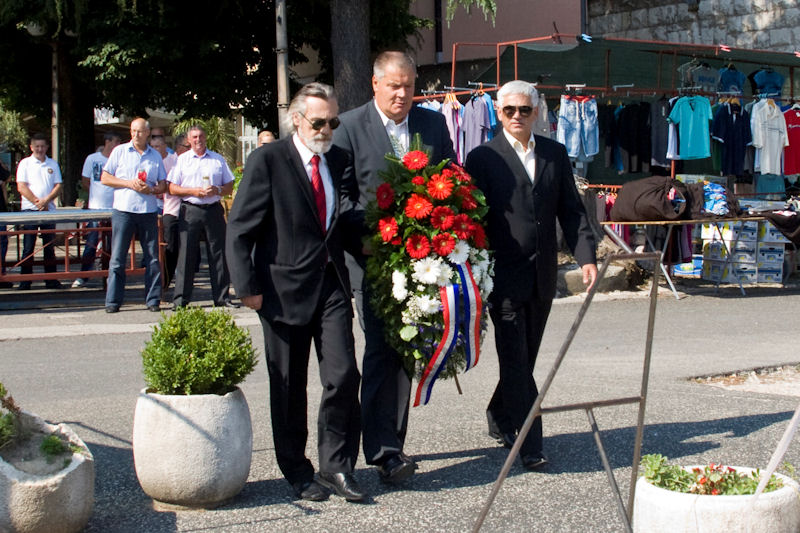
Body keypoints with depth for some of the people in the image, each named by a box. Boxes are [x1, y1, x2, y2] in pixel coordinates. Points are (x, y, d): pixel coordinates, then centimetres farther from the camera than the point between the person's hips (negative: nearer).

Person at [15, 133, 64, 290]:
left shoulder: (52, 164, 12)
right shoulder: (25, 163, 4)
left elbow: (58, 186, 6)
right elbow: (21, 187, -4)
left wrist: (46, 200, -10)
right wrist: (37, 202, -11)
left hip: (49, 210, 3)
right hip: (29, 210, -3)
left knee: (49, 246, 5)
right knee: (28, 247, -2)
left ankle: (51, 279, 10)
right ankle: (25, 281, 1)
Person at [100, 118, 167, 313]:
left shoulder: (155, 156, 13)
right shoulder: (120, 151, 7)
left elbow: (163, 185, 13)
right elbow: (105, 178, 3)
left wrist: (151, 189, -8)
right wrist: (129, 183, -9)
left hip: (148, 211, 2)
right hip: (123, 209, -2)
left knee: (152, 258, 2)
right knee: (117, 258, -2)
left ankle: (153, 300, 9)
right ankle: (113, 301, 2)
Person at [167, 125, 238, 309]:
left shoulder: (218, 159, 14)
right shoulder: (182, 160, 9)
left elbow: (230, 186, 12)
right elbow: (172, 188, 3)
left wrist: (217, 190, -8)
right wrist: (194, 191, -11)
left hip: (214, 210, 2)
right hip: (190, 211, -1)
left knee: (218, 253, 1)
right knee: (186, 254, -4)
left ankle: (222, 296, 7)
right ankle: (181, 298, 2)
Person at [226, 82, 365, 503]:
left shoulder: (338, 161, 9)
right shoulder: (268, 160, -6)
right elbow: (240, 229, -7)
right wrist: (248, 286, -11)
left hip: (332, 287, 4)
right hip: (285, 288, -4)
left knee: (344, 376, -6)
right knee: (288, 387, 6)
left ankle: (336, 467, 8)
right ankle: (297, 472, 21)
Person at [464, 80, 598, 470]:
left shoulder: (555, 154, 10)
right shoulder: (483, 158, -3)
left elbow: (571, 210, 10)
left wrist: (586, 256, -2)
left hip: (542, 276, 5)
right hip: (503, 274, -5)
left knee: (524, 358, 14)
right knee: (516, 360, -6)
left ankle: (500, 420, 34)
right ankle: (530, 444, -3)